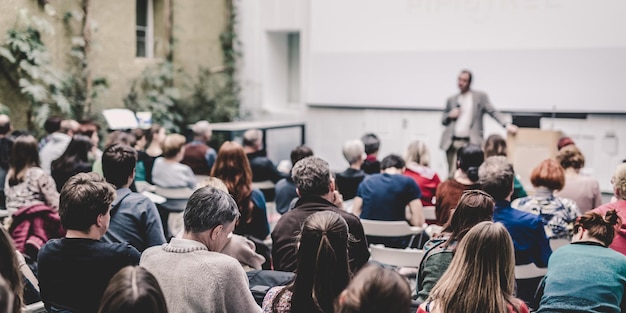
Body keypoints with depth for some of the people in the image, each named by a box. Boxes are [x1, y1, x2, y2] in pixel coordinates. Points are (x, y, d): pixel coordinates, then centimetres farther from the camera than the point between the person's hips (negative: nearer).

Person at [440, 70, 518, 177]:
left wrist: (507, 124, -15)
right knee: (452, 174, 1)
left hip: (471, 143, -3)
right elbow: (444, 121, 22)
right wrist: (450, 116, -1)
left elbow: (493, 112, 0)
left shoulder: (480, 96, 7)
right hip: (452, 142, 3)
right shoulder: (451, 100, 17)